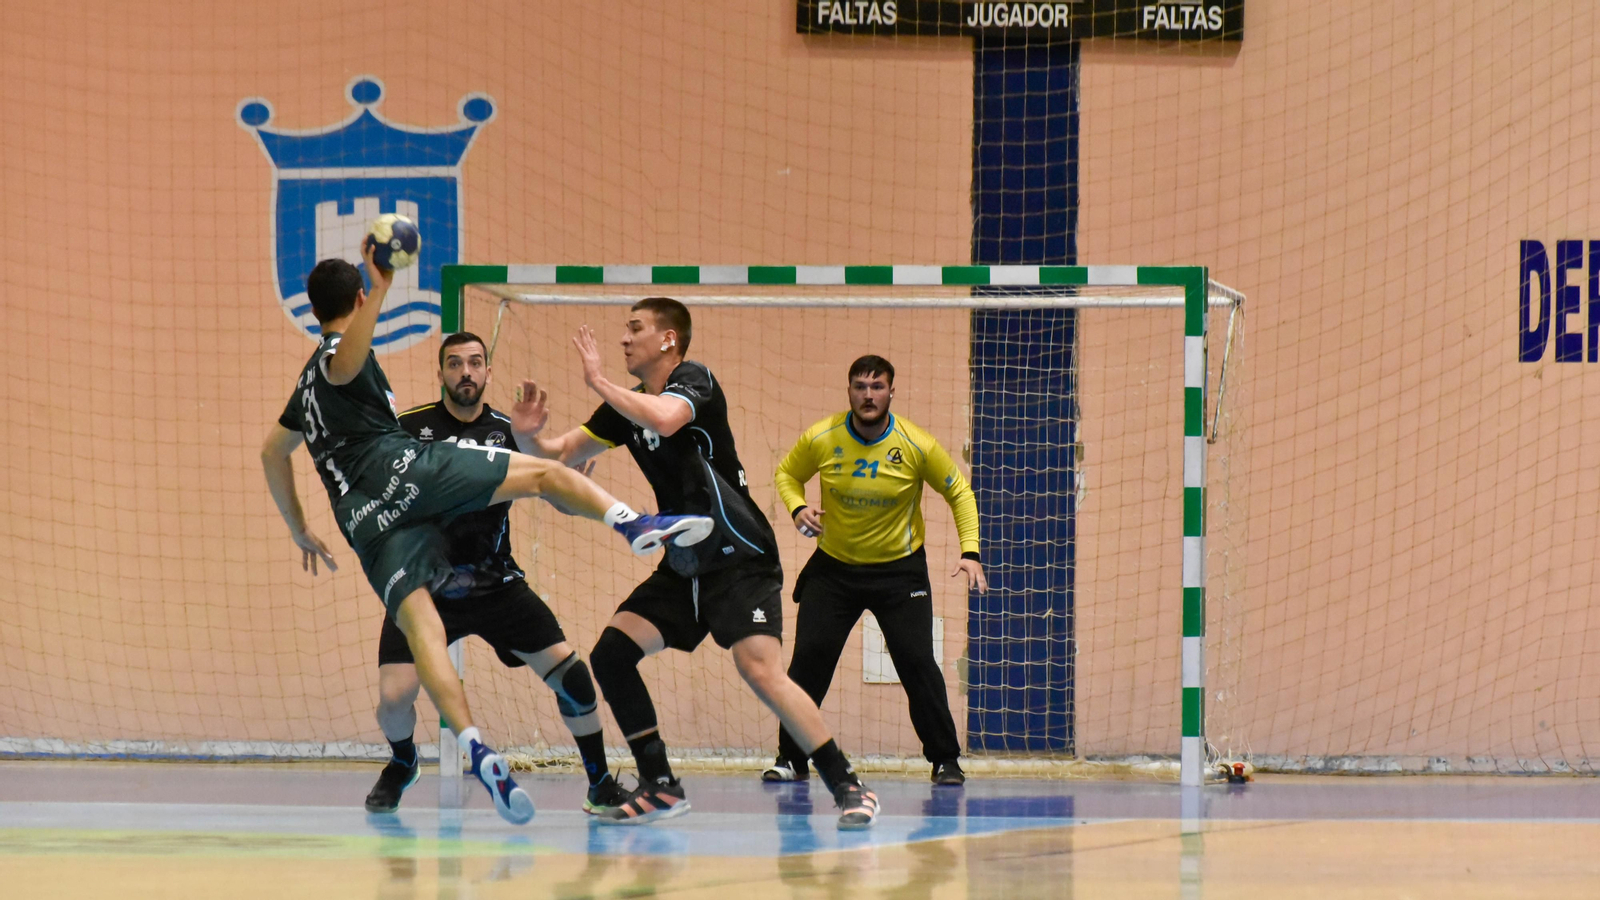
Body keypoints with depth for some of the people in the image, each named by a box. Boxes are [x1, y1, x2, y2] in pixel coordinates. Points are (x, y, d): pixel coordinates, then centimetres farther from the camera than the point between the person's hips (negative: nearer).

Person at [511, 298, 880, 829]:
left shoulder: (693, 380, -11)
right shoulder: (629, 406, 11)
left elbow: (665, 419, -34)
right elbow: (561, 454, 15)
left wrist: (599, 382, -23)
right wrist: (530, 435, -7)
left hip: (739, 560, -8)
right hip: (684, 566, 8)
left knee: (760, 671, -24)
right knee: (610, 655, -5)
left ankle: (849, 788, -16)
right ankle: (661, 788, 3)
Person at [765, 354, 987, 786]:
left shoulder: (917, 446, -14)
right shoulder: (821, 439, -11)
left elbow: (958, 491, -1)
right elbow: (787, 474, 7)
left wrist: (970, 551, -11)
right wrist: (798, 508, -14)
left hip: (900, 568, -1)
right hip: (833, 567, 1)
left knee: (917, 662, -9)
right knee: (809, 658, -7)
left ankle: (945, 760, 6)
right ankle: (791, 759, 5)